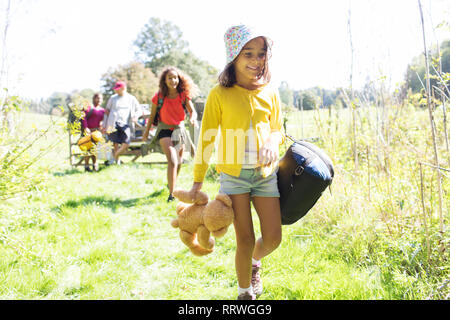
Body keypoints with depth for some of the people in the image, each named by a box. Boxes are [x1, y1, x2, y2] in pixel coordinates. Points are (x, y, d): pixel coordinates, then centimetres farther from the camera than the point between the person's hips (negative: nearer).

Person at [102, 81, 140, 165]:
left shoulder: (131, 99, 10)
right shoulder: (113, 98, 11)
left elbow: (137, 109, 24)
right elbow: (107, 111, 14)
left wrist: (135, 117, 3)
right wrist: (105, 126, 9)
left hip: (125, 124, 0)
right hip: (113, 123, 0)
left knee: (126, 144, -13)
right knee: (115, 144, -4)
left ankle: (115, 156, 8)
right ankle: (117, 160, 13)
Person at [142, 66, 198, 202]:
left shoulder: (184, 95, -7)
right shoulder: (159, 96, -11)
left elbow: (192, 110, -12)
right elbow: (152, 115, 0)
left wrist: (192, 118, -35)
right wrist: (147, 131, 8)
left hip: (179, 129, 4)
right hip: (164, 129, -4)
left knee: (178, 162, 18)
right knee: (172, 161, -20)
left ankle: (171, 183, 46)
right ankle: (171, 194, -17)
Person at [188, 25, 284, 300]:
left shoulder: (270, 92, 6)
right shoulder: (220, 94, -3)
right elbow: (207, 138, 1)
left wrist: (273, 143, -11)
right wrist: (198, 181, 2)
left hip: (266, 173, 3)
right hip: (234, 174, -3)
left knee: (273, 238, 4)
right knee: (245, 240, 0)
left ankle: (255, 262, 39)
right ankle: (245, 292, 25)